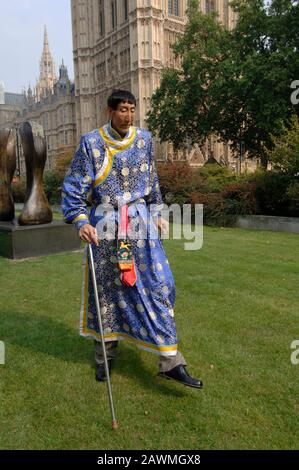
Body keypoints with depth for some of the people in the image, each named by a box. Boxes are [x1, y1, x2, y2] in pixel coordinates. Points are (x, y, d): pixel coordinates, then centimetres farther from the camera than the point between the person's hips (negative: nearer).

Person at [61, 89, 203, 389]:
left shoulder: (144, 139, 6)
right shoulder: (91, 143, -4)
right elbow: (74, 187, -8)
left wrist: (156, 213, 16)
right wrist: (81, 222, -22)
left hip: (140, 223, 3)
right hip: (105, 226, -2)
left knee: (158, 286, -4)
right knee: (105, 290, 8)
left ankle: (170, 362, 6)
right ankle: (104, 355, 30)